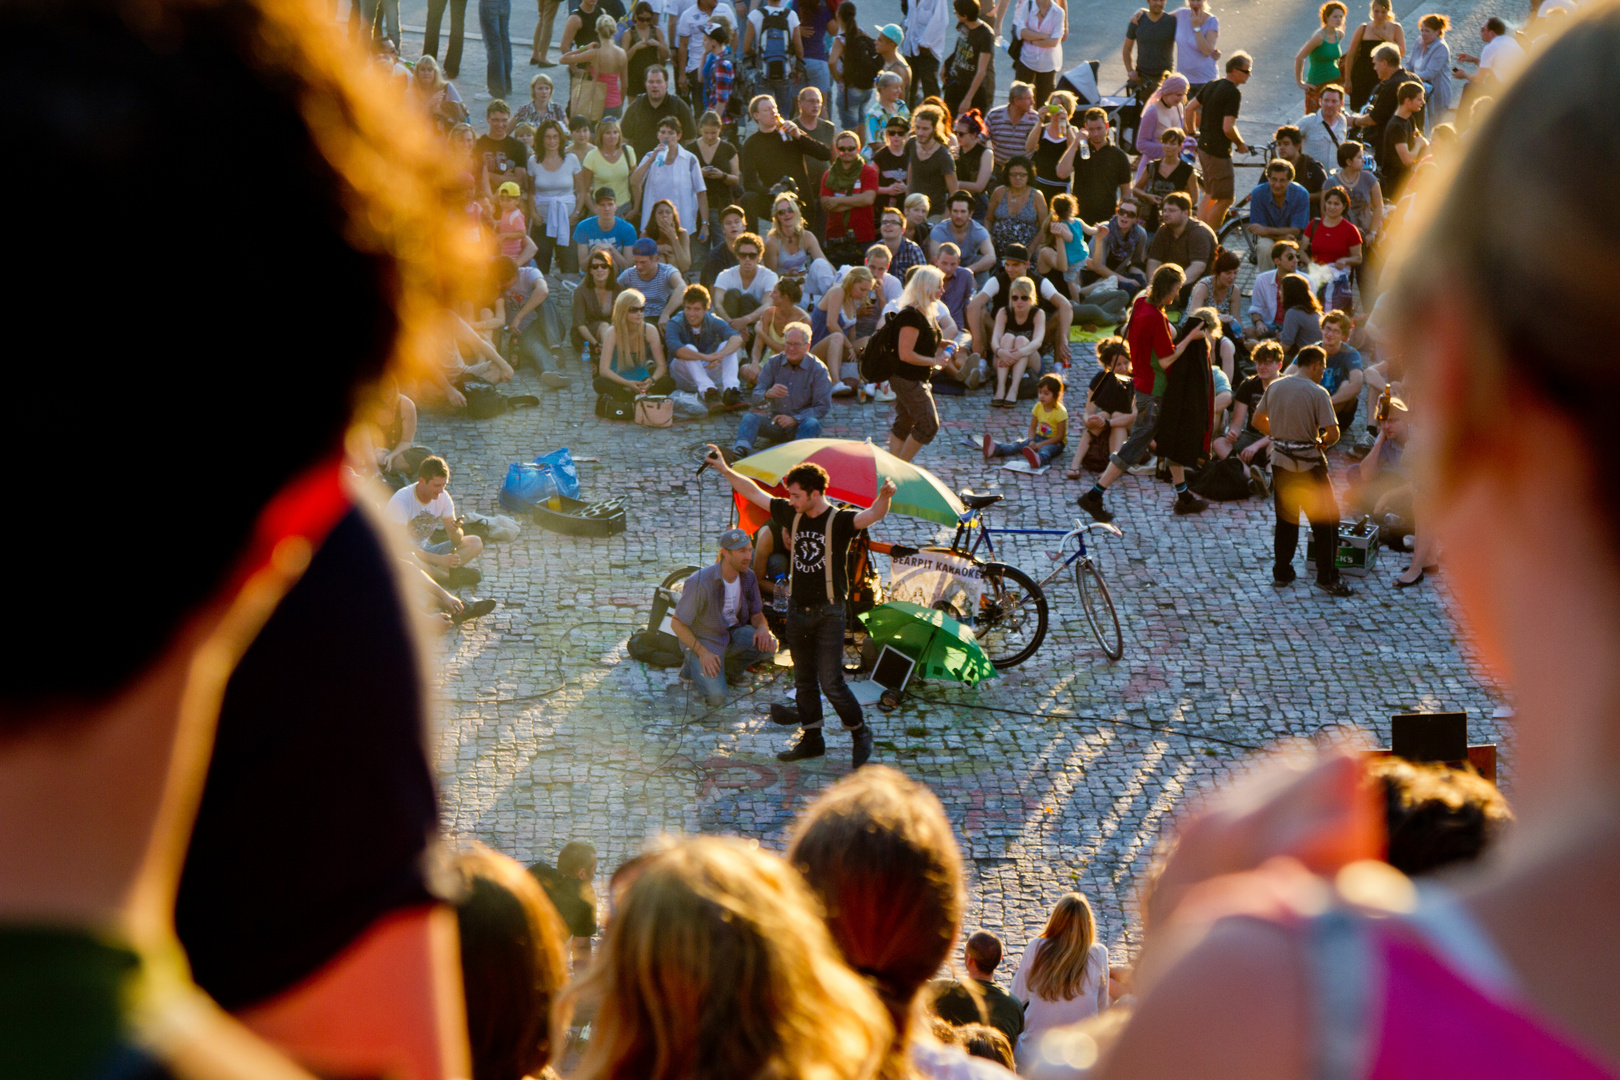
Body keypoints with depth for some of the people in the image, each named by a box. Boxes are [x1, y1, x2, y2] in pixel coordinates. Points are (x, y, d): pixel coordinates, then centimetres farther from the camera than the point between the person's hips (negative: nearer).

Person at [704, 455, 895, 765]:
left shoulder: (839, 520, -13)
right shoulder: (791, 515, 3)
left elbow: (873, 515, -31)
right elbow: (754, 493, 13)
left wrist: (884, 497, -52)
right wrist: (725, 470, 13)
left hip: (828, 612, -6)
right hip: (797, 609, 6)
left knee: (830, 682, -9)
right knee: (804, 680, 14)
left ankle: (860, 732, 10)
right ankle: (811, 739, 26)